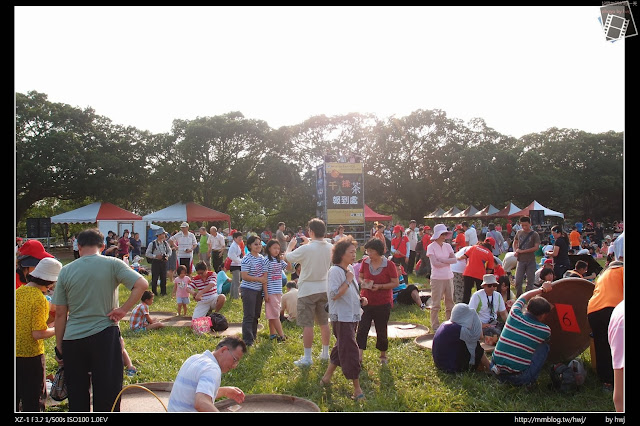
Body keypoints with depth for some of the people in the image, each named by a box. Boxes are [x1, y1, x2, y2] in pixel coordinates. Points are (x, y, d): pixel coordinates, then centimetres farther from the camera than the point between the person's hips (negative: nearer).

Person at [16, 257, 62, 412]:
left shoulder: (18, 292, 2)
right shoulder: (39, 299, -19)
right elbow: (38, 334, -21)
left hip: (16, 352, 7)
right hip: (31, 355, -7)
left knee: (16, 396, 20)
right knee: (34, 399, 6)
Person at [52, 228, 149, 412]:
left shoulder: (66, 271, 2)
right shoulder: (112, 264, -5)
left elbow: (60, 314, 4)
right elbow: (142, 284, -18)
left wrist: (59, 347, 11)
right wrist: (123, 310, -10)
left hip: (73, 340, 3)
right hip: (104, 336, -2)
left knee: (76, 395, 14)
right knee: (107, 392, 7)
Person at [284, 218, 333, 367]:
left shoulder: (305, 249, -20)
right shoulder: (330, 247, -3)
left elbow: (287, 257, -5)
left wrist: (290, 246, 14)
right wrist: (309, 243, 24)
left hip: (307, 290, -6)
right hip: (324, 289, 6)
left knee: (307, 325, 1)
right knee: (324, 323, 16)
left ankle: (307, 357, 5)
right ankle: (325, 353, 27)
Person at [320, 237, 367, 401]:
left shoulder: (350, 269, 9)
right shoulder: (335, 271, -17)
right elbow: (334, 295, -25)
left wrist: (360, 299, 5)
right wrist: (348, 280, -22)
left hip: (352, 316, 9)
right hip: (341, 318, -9)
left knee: (341, 348, 18)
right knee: (351, 351, -6)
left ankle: (327, 377, 32)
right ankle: (357, 389, 3)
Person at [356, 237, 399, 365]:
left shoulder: (389, 265, -12)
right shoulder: (365, 262, -1)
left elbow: (395, 283, -8)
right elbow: (360, 276, 12)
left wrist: (380, 286, -20)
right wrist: (363, 282, -11)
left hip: (383, 303, -2)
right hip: (366, 301, 3)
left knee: (381, 330, 10)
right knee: (362, 328, -6)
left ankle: (383, 355, 30)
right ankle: (359, 356, -3)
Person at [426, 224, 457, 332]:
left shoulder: (447, 246, 8)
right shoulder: (431, 247, -6)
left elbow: (455, 260, -1)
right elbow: (434, 263, -16)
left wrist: (442, 260, -13)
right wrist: (448, 262, -6)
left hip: (449, 277, 5)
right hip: (437, 278, -5)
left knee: (450, 302, 11)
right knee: (436, 304, 2)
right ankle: (435, 326, 13)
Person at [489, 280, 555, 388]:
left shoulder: (514, 315, -3)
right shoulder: (545, 330, -6)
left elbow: (523, 297, 20)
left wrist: (542, 289, 33)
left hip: (496, 372, 3)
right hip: (520, 379, -3)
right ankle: (530, 380, 10)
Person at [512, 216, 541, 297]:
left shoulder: (535, 234, -5)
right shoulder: (519, 233, 7)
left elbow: (536, 247, -13)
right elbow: (515, 242, 23)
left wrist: (522, 251, -15)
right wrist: (515, 251, 5)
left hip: (531, 261, -3)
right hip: (521, 260, 3)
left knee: (530, 281, 4)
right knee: (517, 281, 1)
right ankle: (519, 298, 16)